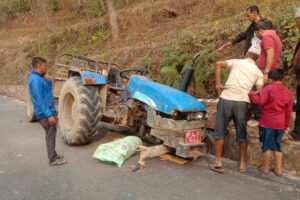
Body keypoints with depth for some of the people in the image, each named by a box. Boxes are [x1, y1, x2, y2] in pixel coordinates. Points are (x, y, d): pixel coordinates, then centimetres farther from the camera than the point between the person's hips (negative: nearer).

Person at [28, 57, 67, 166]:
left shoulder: (37, 78, 12)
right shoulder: (36, 79, -19)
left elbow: (49, 89, 18)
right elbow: (40, 100, -23)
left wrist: (47, 80, 0)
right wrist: (49, 115, -24)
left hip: (47, 111, 10)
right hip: (45, 113, -10)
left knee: (51, 133, 19)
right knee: (50, 134, -3)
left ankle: (53, 154, 31)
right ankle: (53, 160, 5)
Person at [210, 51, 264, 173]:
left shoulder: (236, 62, 15)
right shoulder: (258, 72, 16)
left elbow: (218, 64, -2)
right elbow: (259, 92, 5)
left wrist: (217, 84, -1)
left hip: (226, 98, -1)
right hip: (242, 102, 1)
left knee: (219, 132, 7)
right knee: (242, 135, 16)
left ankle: (218, 162, 6)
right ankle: (242, 163, 23)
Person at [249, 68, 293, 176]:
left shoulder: (268, 88, -12)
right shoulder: (288, 93, 4)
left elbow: (260, 101, -23)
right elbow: (288, 112, 9)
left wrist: (252, 93, -6)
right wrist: (287, 125, 17)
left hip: (266, 123, -5)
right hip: (280, 125, 5)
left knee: (266, 145, 7)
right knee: (277, 145, 17)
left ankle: (265, 167, 19)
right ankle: (278, 169, 22)